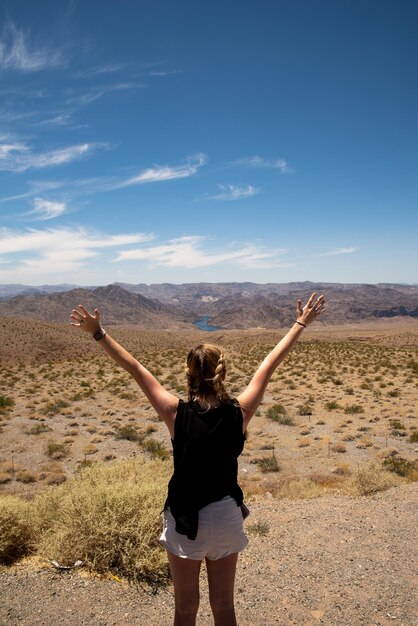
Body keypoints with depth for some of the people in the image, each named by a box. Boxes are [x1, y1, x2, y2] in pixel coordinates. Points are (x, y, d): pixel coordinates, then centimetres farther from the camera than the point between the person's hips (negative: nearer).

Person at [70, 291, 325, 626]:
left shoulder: (177, 413, -20)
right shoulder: (240, 412, -16)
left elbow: (135, 368, -16)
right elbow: (269, 365, -9)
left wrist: (98, 333, -10)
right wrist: (300, 324, 0)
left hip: (184, 520, -1)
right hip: (226, 518, 1)